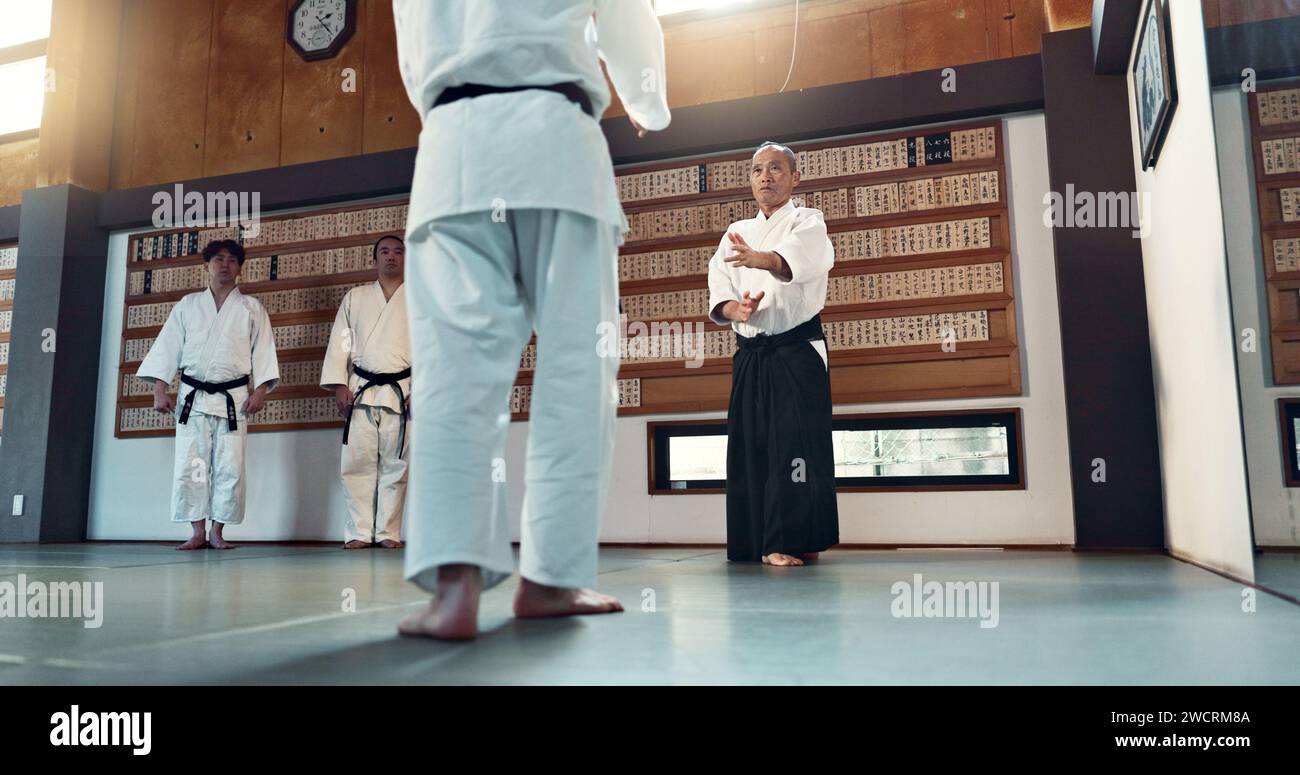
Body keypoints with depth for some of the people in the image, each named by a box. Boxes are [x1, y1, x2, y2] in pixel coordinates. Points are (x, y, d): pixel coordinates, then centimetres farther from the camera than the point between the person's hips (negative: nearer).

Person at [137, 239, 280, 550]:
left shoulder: (252, 308, 8)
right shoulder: (187, 305, 11)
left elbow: (263, 351, 3)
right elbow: (167, 347, 8)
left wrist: (260, 391, -9)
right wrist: (159, 390, -1)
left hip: (233, 399, -1)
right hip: (193, 398, 1)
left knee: (229, 468, -4)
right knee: (189, 466, -2)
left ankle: (217, 532, 8)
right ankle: (197, 533, 7)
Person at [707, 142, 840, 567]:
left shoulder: (808, 222, 1)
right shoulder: (737, 234, 16)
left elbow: (795, 258, -24)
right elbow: (718, 290, 4)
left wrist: (759, 259, -46)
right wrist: (734, 309, -20)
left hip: (797, 350, -5)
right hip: (749, 355, 5)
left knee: (795, 444, -11)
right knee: (749, 447, 4)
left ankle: (795, 541, -7)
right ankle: (753, 543, 13)